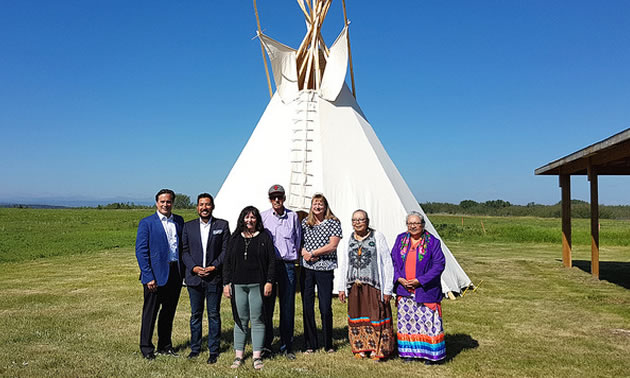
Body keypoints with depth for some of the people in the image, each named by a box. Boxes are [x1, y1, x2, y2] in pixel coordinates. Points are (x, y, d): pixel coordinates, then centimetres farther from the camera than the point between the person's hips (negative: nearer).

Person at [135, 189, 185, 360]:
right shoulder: (146, 223, -6)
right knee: (150, 313, 6)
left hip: (175, 273, 5)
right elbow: (141, 251, -10)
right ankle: (146, 348, 21)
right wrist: (148, 277, -15)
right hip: (156, 275, -4)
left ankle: (165, 346, 29)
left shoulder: (179, 221, 8)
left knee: (169, 312, 15)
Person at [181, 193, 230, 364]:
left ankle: (213, 351, 14)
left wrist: (214, 266, -12)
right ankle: (195, 348, 24)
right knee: (195, 314, 11)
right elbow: (184, 251, 7)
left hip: (214, 277, -2)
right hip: (194, 277, 2)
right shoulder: (188, 226, 8)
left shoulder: (222, 225, 2)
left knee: (214, 315, 4)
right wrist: (194, 267, -7)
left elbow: (226, 250, 0)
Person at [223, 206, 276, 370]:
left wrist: (269, 282, -7)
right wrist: (226, 283, 5)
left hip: (257, 285, -2)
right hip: (238, 285, 2)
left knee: (257, 320, 1)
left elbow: (271, 261, 1)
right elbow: (227, 261, 12)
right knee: (240, 320, 7)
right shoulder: (235, 238, 11)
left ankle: (257, 356, 9)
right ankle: (238, 356, 14)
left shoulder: (264, 237, 4)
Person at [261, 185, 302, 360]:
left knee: (287, 306, 4)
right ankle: (266, 344, 15)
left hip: (287, 265, 1)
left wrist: (294, 256, 10)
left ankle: (287, 345, 15)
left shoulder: (293, 216, 7)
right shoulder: (263, 216, 5)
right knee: (267, 305, 2)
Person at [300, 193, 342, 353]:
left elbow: (332, 246, -9)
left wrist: (312, 253, -11)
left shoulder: (334, 223, 0)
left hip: (325, 269, -3)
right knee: (307, 306, 6)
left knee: (326, 308, 0)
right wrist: (304, 252, -8)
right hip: (306, 269, 3)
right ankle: (310, 344, 18)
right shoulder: (305, 222, 11)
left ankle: (328, 344, 17)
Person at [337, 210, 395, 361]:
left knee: (376, 316, -1)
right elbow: (344, 264, 16)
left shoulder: (377, 237, -4)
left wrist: (387, 289, -8)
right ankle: (360, 348, 25)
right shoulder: (349, 240, 9)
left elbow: (387, 263, -4)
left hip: (374, 285, -4)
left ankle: (377, 349, 14)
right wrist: (342, 287, 13)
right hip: (354, 286, 4)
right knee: (356, 316, 10)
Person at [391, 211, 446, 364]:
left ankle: (429, 353, 15)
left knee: (427, 320, 0)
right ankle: (409, 351, 23)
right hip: (404, 290, 4)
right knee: (406, 319, 9)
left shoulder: (433, 242, -5)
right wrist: (399, 278, -7)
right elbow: (393, 261, 8)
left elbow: (439, 265, -9)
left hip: (425, 290, -3)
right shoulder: (401, 239, 6)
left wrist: (420, 280, -15)